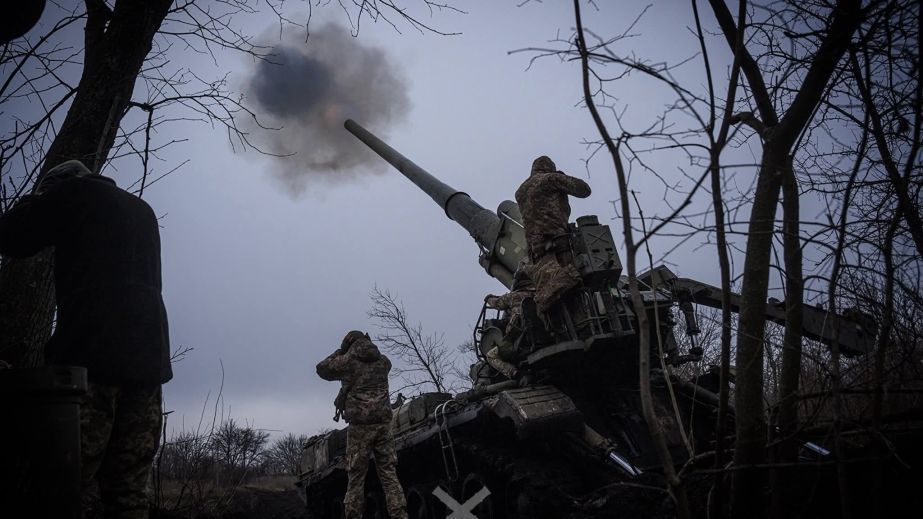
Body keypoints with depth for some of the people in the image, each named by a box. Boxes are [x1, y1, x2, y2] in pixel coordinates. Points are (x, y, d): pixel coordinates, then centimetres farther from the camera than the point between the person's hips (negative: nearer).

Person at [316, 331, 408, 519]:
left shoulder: (348, 360, 0)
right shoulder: (383, 361, 12)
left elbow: (322, 369, 15)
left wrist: (340, 351, 23)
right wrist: (368, 344, 31)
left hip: (360, 425, -3)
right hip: (383, 422, 3)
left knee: (355, 477, 2)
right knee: (389, 474, 2)